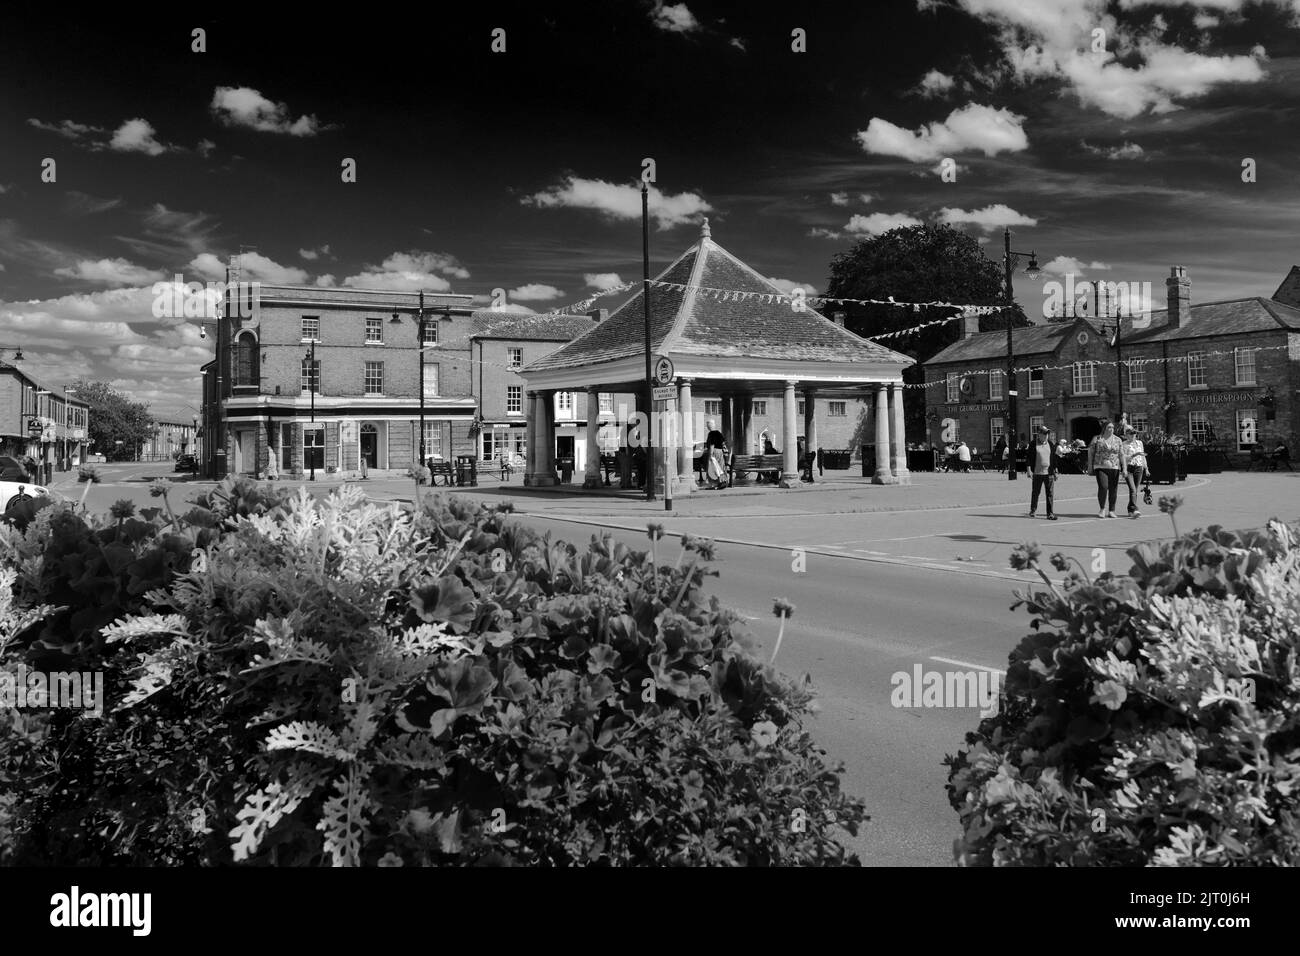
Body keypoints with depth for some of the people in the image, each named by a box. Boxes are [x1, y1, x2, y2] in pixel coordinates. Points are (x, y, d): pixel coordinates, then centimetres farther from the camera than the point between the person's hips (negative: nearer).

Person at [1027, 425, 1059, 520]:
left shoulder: (1051, 444, 9)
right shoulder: (1034, 444, 1)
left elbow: (1054, 458, 12)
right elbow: (1030, 458, 0)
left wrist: (1056, 471, 10)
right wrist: (1029, 470, -6)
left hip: (1049, 473, 2)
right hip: (1037, 473, -2)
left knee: (1050, 493, -1)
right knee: (1035, 493, 7)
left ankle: (1050, 513, 1)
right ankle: (1032, 510, 25)